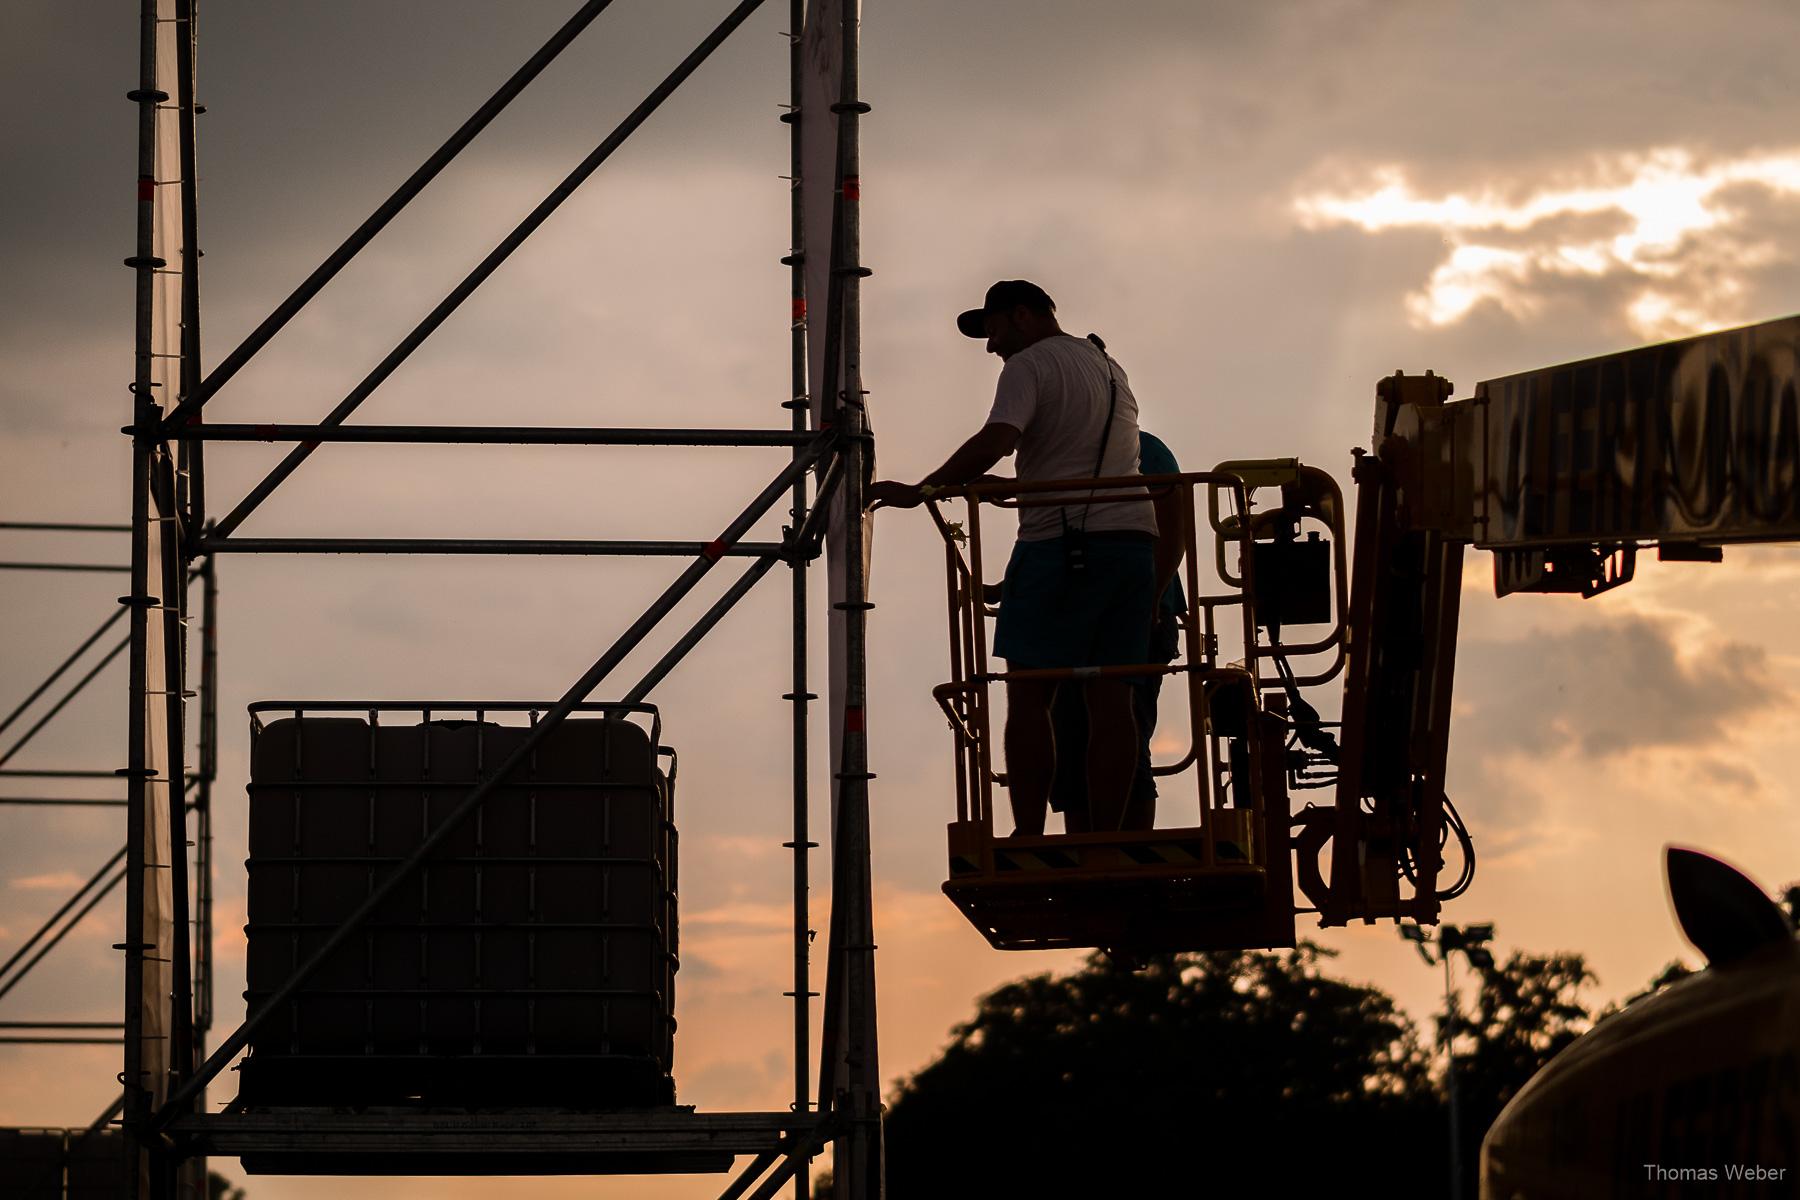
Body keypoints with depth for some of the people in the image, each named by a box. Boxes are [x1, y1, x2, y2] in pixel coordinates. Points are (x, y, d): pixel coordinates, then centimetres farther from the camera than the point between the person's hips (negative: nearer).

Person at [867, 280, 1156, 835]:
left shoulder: (1030, 366, -3)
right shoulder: (1111, 370, 23)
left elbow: (995, 441, -19)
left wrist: (919, 492, -18)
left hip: (1061, 541, -7)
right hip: (1133, 537, 7)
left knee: (1028, 697, -3)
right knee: (1110, 698, 3)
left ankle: (1029, 839, -8)